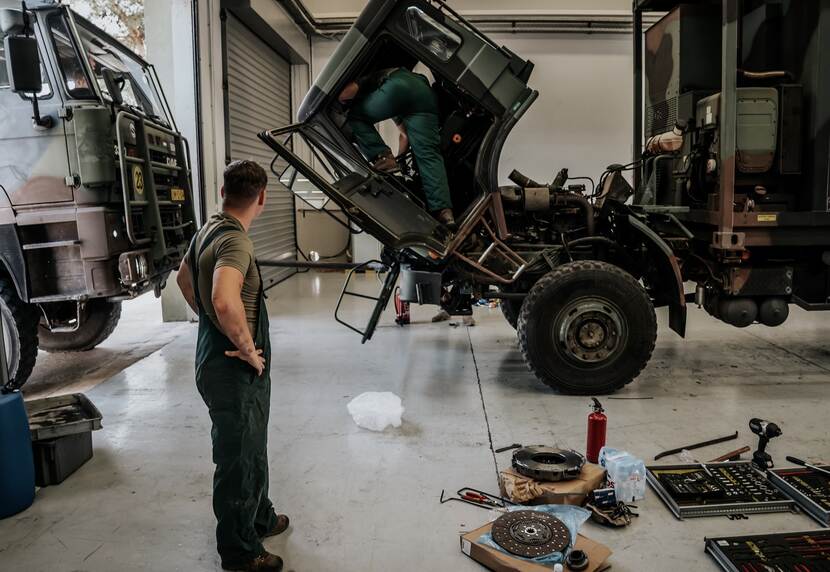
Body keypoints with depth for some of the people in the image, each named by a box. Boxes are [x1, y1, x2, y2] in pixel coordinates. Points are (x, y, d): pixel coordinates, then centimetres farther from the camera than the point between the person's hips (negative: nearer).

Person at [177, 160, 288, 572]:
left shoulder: (208, 230, 5)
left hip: (215, 358, 10)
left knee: (253, 450, 26)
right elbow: (225, 302, -42)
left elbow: (185, 279, 22)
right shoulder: (235, 241, -25)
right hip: (234, 371, -10)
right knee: (237, 461, 8)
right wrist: (247, 348, -27)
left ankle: (260, 518, 46)